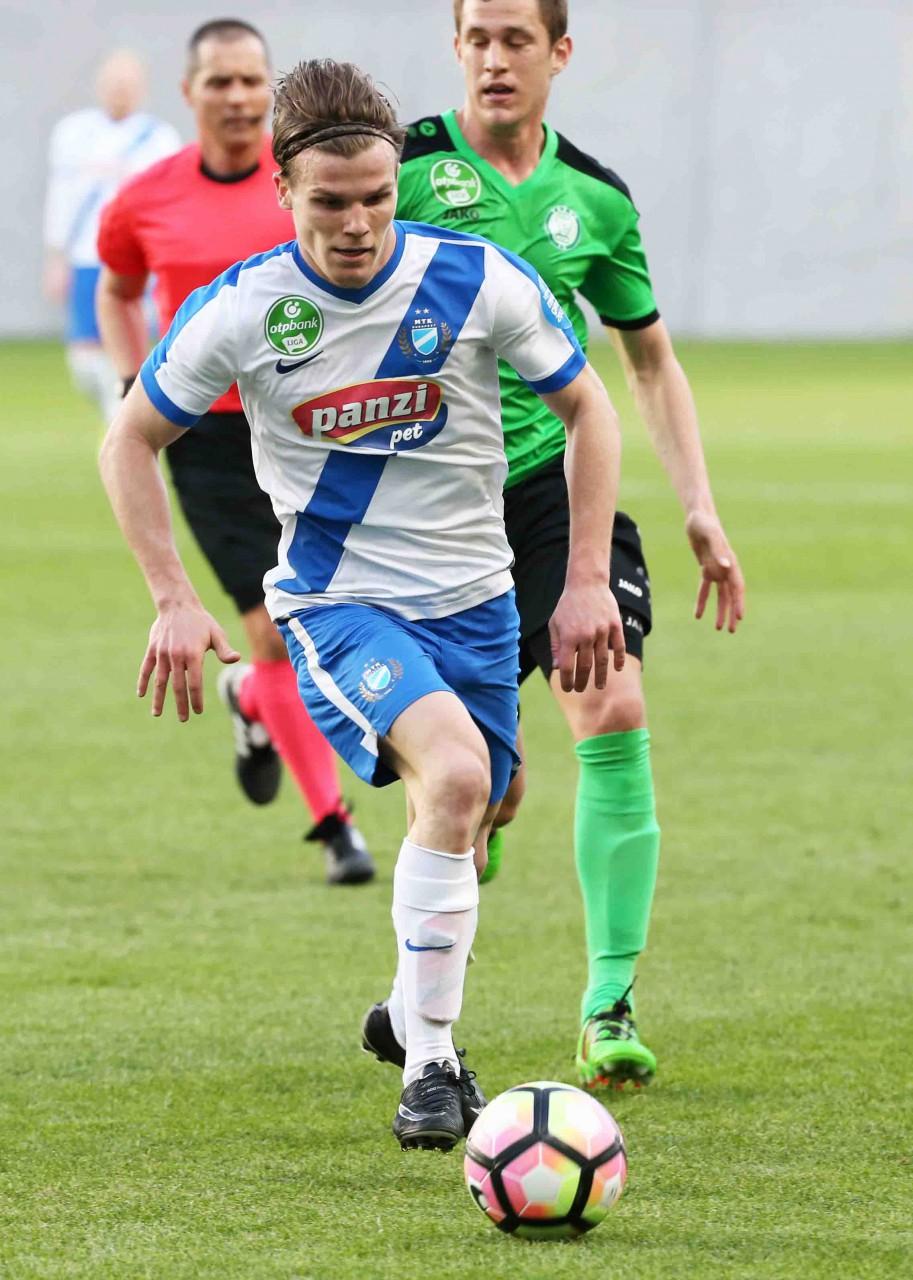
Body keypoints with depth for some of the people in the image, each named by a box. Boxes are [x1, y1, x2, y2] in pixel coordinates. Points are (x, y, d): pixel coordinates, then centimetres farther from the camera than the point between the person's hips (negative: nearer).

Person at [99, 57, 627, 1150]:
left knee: (460, 837, 9)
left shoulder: (478, 281, -10)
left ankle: (421, 1014, 39)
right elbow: (132, 441, 4)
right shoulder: (238, 311, -11)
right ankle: (428, 1063, -22)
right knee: (455, 773, -29)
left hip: (472, 600, 3)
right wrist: (173, 600, -5)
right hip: (334, 602, -3)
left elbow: (587, 410, 4)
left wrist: (586, 579, -2)